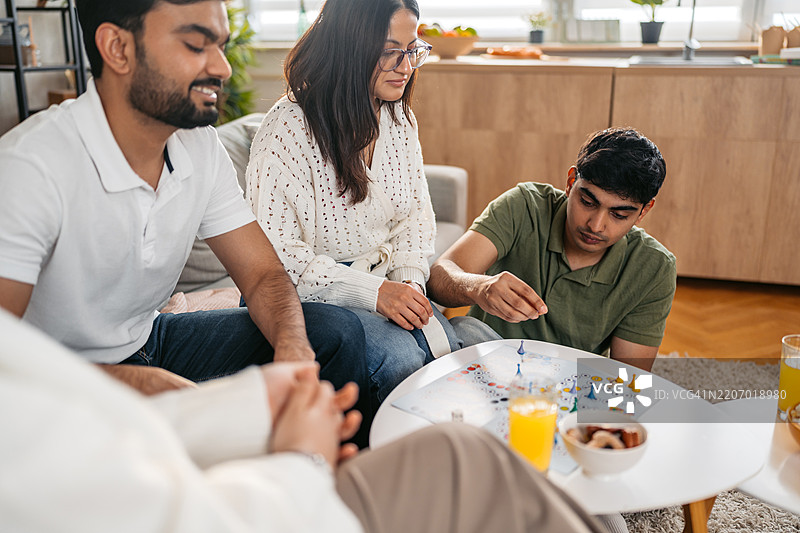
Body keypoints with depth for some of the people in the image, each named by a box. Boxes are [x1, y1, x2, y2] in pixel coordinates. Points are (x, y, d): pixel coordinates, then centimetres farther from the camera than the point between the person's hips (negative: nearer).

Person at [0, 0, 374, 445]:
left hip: (152, 340, 7)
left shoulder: (202, 149, -5)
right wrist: (139, 382, -43)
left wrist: (292, 347, -23)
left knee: (335, 330, -5)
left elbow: (263, 274, -3)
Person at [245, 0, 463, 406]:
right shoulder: (287, 128, -18)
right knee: (400, 359, -27)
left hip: (385, 280, 6)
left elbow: (417, 212, 13)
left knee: (452, 348, -15)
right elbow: (275, 251, -19)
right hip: (309, 293, -6)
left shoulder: (400, 118, 5)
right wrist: (371, 292, -24)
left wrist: (409, 278, -6)